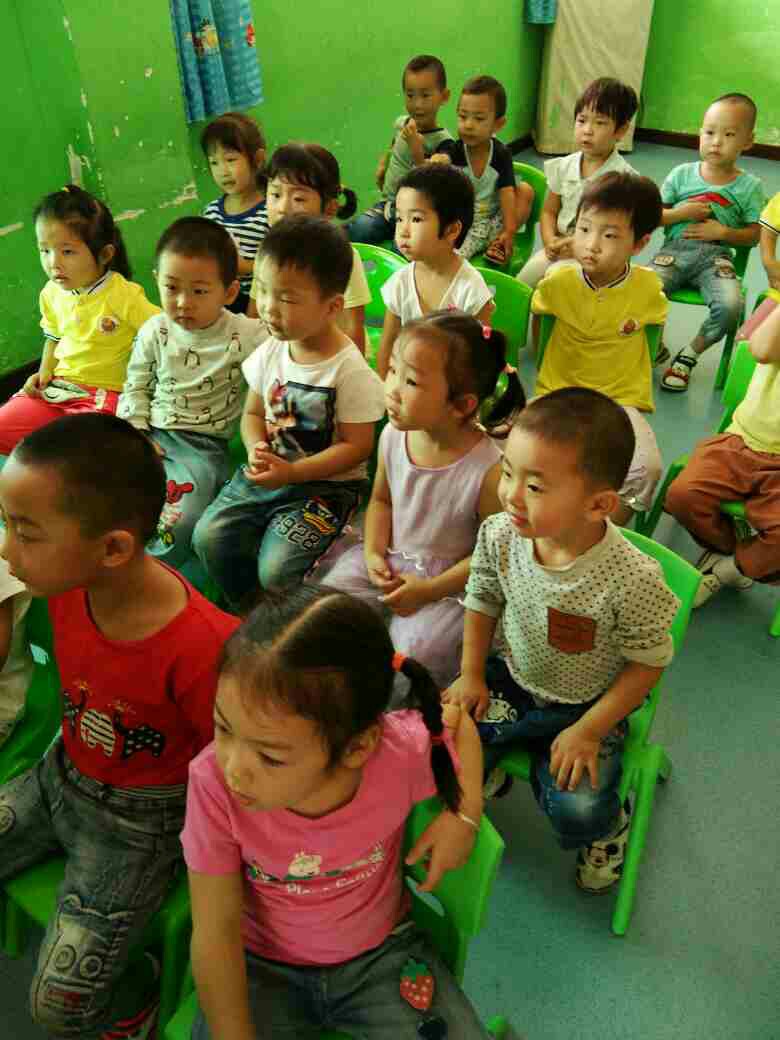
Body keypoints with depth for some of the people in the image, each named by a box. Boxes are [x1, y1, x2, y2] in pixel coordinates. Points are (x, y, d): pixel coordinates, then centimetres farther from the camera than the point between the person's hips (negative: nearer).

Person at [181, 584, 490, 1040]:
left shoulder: (401, 754, -30)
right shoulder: (214, 781, -30)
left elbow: (457, 719, -7)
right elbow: (216, 929, -18)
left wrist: (465, 814, -19)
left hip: (381, 953, 0)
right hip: (261, 967, 1)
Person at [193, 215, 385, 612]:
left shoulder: (349, 370, -17)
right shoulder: (271, 351, 2)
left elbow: (355, 446, -15)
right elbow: (253, 412, 13)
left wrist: (291, 472, -21)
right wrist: (257, 448, -10)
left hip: (326, 484, -6)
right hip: (268, 472, 6)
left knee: (276, 568, -20)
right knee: (209, 536, -9)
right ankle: (248, 610, 16)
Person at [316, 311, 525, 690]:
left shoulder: (489, 470, -27)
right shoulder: (392, 436, -10)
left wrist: (430, 590, -17)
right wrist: (374, 554, -6)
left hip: (450, 582, -5)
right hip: (391, 561, 5)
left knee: (415, 651, -19)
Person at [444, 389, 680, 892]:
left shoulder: (632, 580, -31)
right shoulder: (499, 535, -20)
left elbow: (649, 662, -15)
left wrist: (589, 730, -16)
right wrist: (472, 675, 0)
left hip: (586, 706, -3)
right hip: (509, 679, 4)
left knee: (577, 815, -16)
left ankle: (611, 824, 23)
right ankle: (489, 767, 28)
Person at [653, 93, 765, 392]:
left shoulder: (749, 186, 6)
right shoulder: (682, 173, 9)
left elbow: (754, 234, 8)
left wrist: (724, 232, -9)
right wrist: (683, 213, -7)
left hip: (716, 255, 0)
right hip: (676, 249, 1)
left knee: (730, 306, -30)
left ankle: (689, 355, -1)